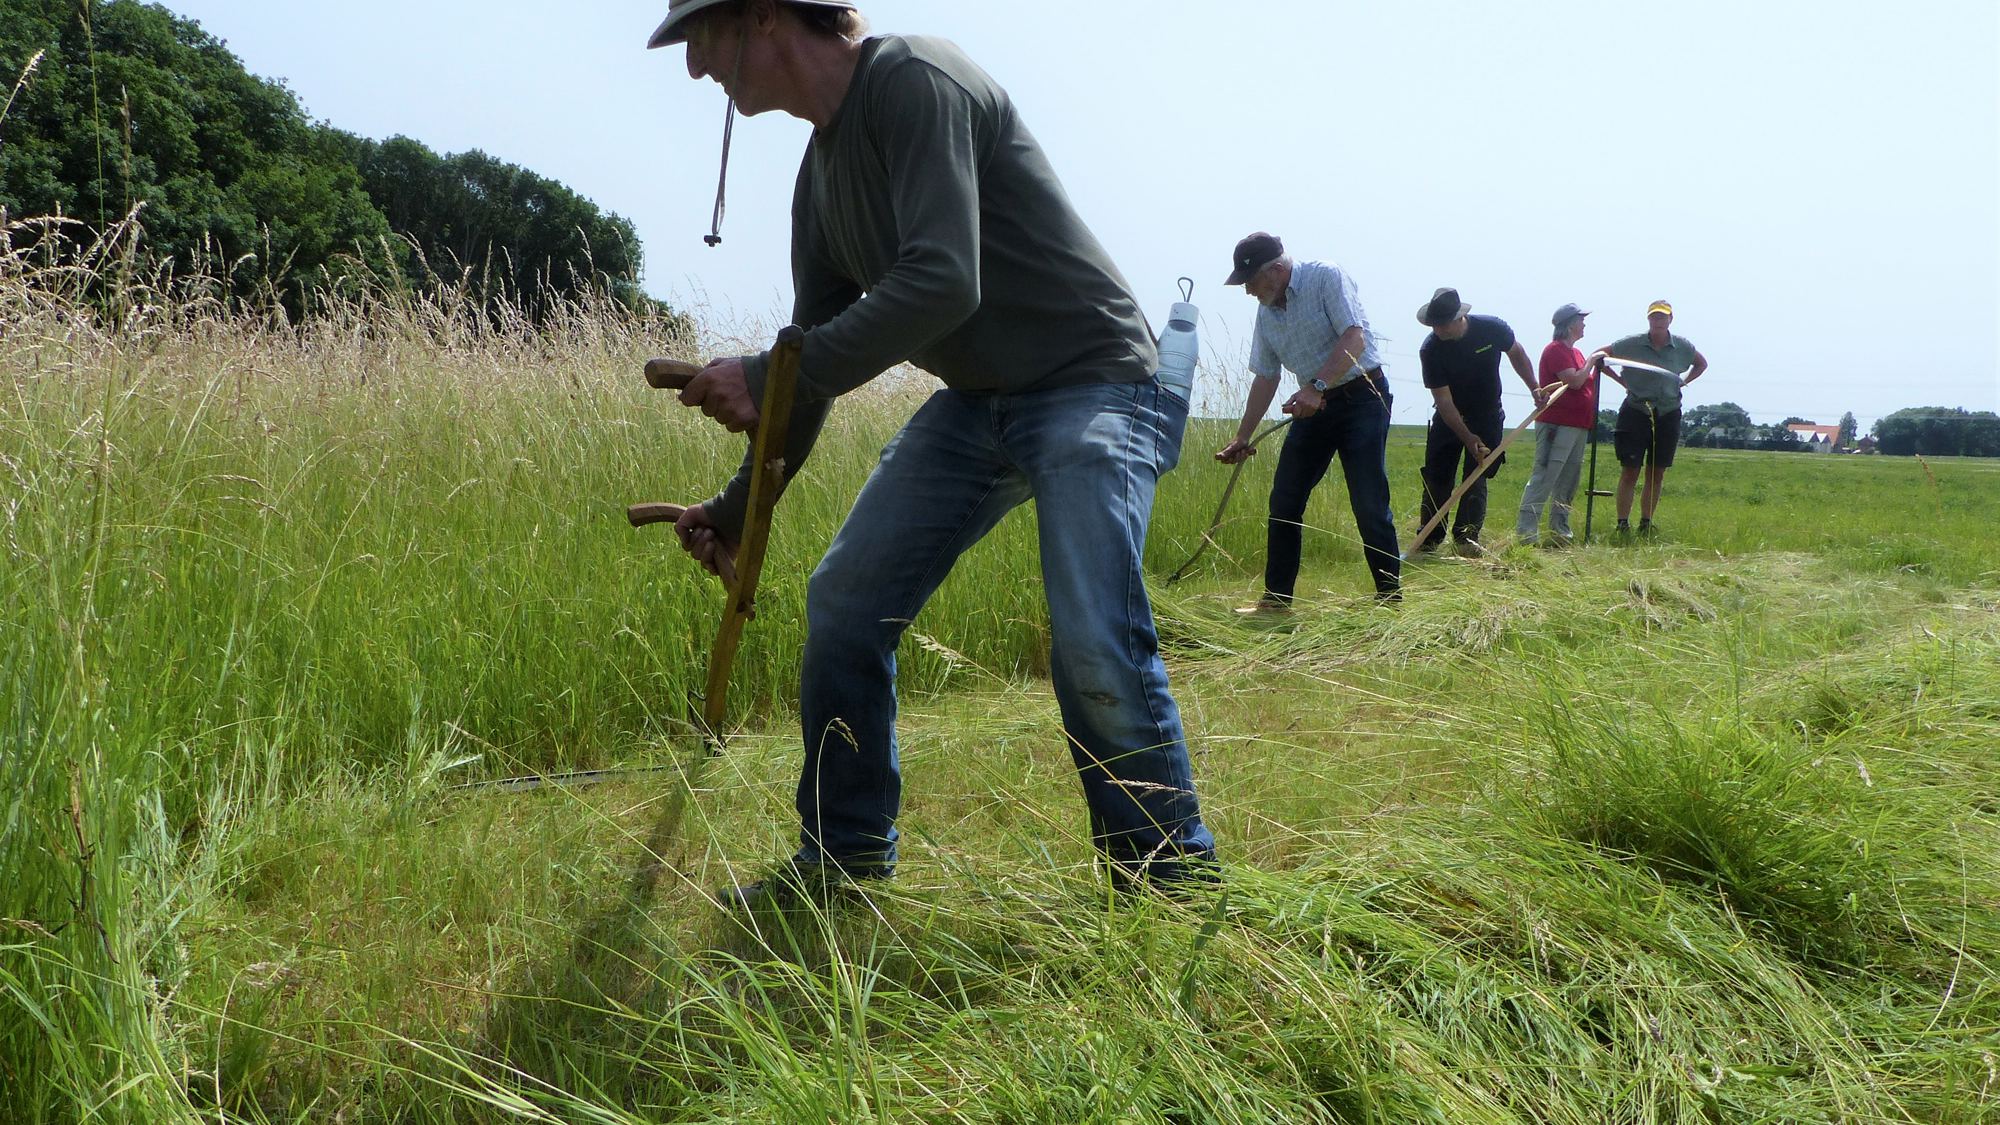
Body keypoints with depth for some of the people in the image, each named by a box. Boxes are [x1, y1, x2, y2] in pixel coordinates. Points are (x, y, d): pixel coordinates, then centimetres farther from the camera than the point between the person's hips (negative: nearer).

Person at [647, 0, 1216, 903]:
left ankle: (1173, 886, -3)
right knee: (844, 599, 3)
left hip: (1093, 383, -9)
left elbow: (944, 282, -30)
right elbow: (819, 361, 16)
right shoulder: (821, 175, 10)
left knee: (1093, 642, -25)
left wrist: (767, 377, -26)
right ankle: (844, 859, 19)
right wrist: (736, 508, 17)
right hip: (975, 403, 9)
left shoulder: (914, 81, -17)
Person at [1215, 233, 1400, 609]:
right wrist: (1242, 438, 11)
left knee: (1369, 505, -10)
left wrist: (1317, 386, -33)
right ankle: (1276, 598, 14)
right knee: (1284, 502, 5)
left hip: (1361, 397, -7)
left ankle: (1390, 598, 1)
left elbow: (1354, 339, -22)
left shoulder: (1326, 278, -12)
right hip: (1314, 405, 7)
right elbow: (1265, 377, 14)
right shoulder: (1266, 313, 9)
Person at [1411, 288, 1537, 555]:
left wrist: (1533, 388, 1)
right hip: (1449, 417, 0)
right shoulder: (1430, 350, -23)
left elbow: (1516, 352, 5)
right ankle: (1429, 540, 6)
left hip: (1487, 416, 0)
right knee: (1436, 478, -2)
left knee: (1476, 478, -7)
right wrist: (1468, 438, -30)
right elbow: (1443, 400, -23)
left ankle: (1466, 538, -8)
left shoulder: (1492, 328, -20)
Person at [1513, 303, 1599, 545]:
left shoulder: (1575, 352, 20)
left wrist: (1598, 369, 10)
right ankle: (1525, 532, -17)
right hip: (1557, 424, -10)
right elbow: (1575, 381, -19)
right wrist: (1591, 362, -7)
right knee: (1544, 477, -14)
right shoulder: (1555, 350, -10)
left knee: (1568, 480, 12)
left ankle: (1559, 531, 18)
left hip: (1578, 425, 10)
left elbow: (1586, 383, 25)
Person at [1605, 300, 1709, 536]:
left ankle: (1646, 524, 16)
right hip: (1636, 412, -3)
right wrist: (1621, 380, -3)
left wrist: (1683, 382, 7)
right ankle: (1622, 525, -3)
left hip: (1668, 415, 3)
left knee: (1657, 474, 7)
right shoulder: (1632, 344, -6)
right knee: (1629, 472, -6)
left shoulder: (1682, 346, 3)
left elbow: (1702, 364, 22)